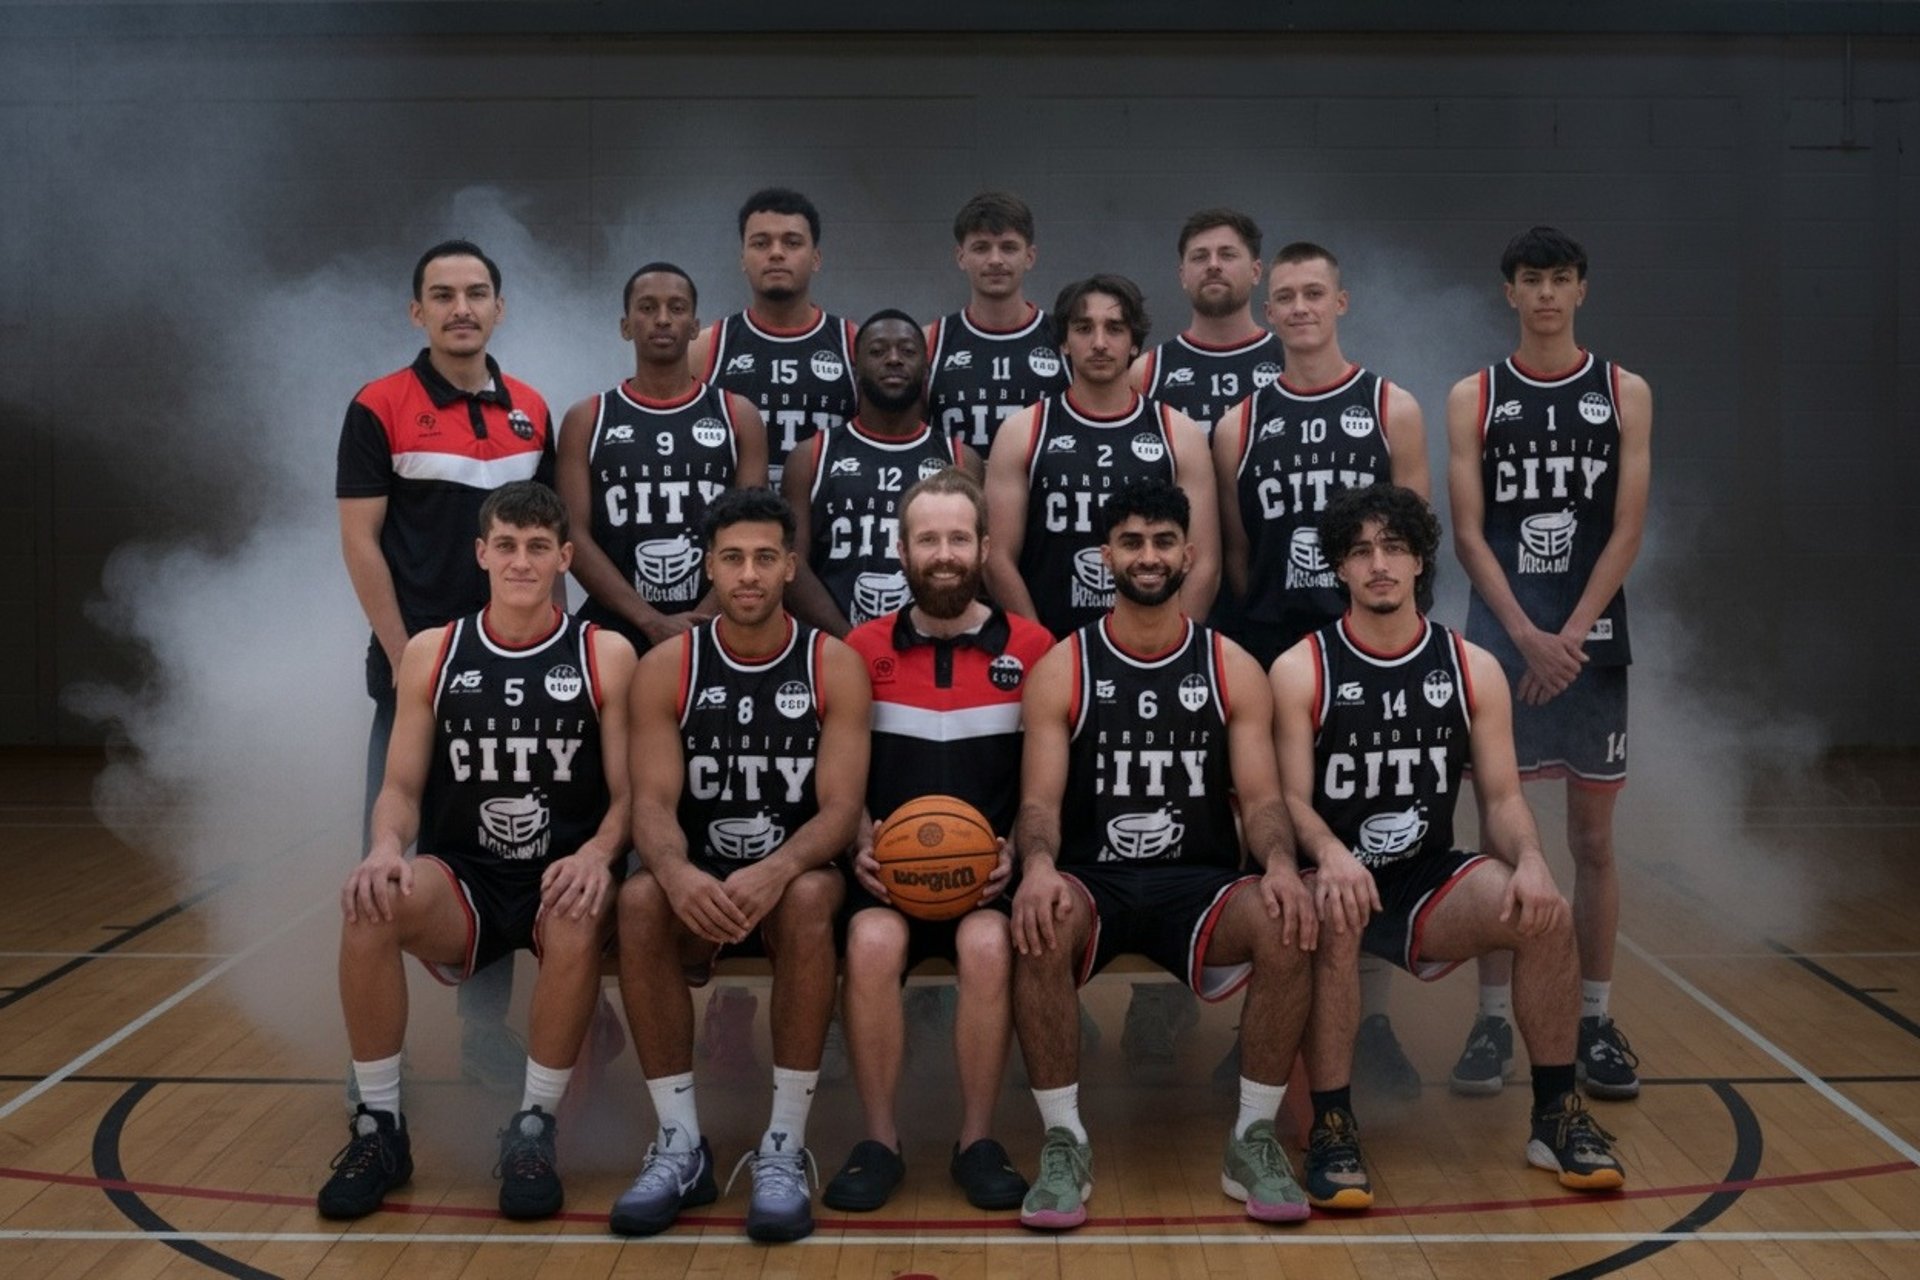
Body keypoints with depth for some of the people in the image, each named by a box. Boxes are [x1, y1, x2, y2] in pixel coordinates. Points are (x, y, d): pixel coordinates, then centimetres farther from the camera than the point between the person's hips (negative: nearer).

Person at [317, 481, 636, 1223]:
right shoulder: (432, 653, 4)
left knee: (581, 920, -37)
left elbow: (626, 793, -3)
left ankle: (533, 1129, -17)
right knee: (369, 903, -30)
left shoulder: (606, 656, -1)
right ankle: (380, 1126, -13)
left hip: (561, 881, -2)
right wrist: (387, 848, -19)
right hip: (461, 881, 2)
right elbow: (402, 786, 4)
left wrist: (598, 854, -25)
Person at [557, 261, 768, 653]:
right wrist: (653, 622, -14)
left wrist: (703, 620, -14)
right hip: (615, 632, 0)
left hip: (716, 635, 1)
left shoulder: (738, 417, 7)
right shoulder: (586, 421, 5)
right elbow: (575, 538, -3)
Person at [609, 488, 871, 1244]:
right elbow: (653, 804, -10)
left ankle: (784, 1146, -26)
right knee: (640, 899, -32)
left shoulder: (834, 666, -4)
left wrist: (777, 869, -34)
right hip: (700, 886, 1)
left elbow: (840, 807, -12)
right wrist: (678, 872, -34)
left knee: (809, 897, -36)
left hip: (795, 882, -1)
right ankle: (680, 1144, -21)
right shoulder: (666, 668, -1)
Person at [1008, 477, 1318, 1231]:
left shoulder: (1231, 668, 6)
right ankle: (1064, 1141, -19)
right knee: (1037, 929, -35)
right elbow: (1040, 801, -6)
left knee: (1285, 928, -31)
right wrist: (1039, 865, -30)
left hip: (1200, 881, 1)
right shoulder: (1061, 670, 2)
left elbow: (1260, 796, 0)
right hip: (1093, 881, -1)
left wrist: (1280, 864, -24)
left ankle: (1254, 1138, -13)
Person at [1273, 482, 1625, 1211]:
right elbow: (1291, 801, -12)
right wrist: (1330, 853, -35)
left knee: (1545, 913, -22)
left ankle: (1556, 1115, -4)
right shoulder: (1301, 670, -6)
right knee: (1334, 920, -37)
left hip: (1430, 883, 3)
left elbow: (1501, 797, 2)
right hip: (1336, 880, -3)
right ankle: (1331, 1127, -24)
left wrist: (1530, 859, -20)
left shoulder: (1472, 669, 3)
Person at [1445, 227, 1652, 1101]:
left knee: (1593, 839, 5)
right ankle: (1494, 1022, 12)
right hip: (1500, 643, 0)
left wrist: (1571, 635, -13)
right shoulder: (1473, 398, 3)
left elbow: (1626, 529, -2)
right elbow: (1468, 534, -3)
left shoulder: (1624, 393, 5)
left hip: (1593, 642, 1)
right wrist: (1528, 635, -14)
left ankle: (1595, 1023, 15)